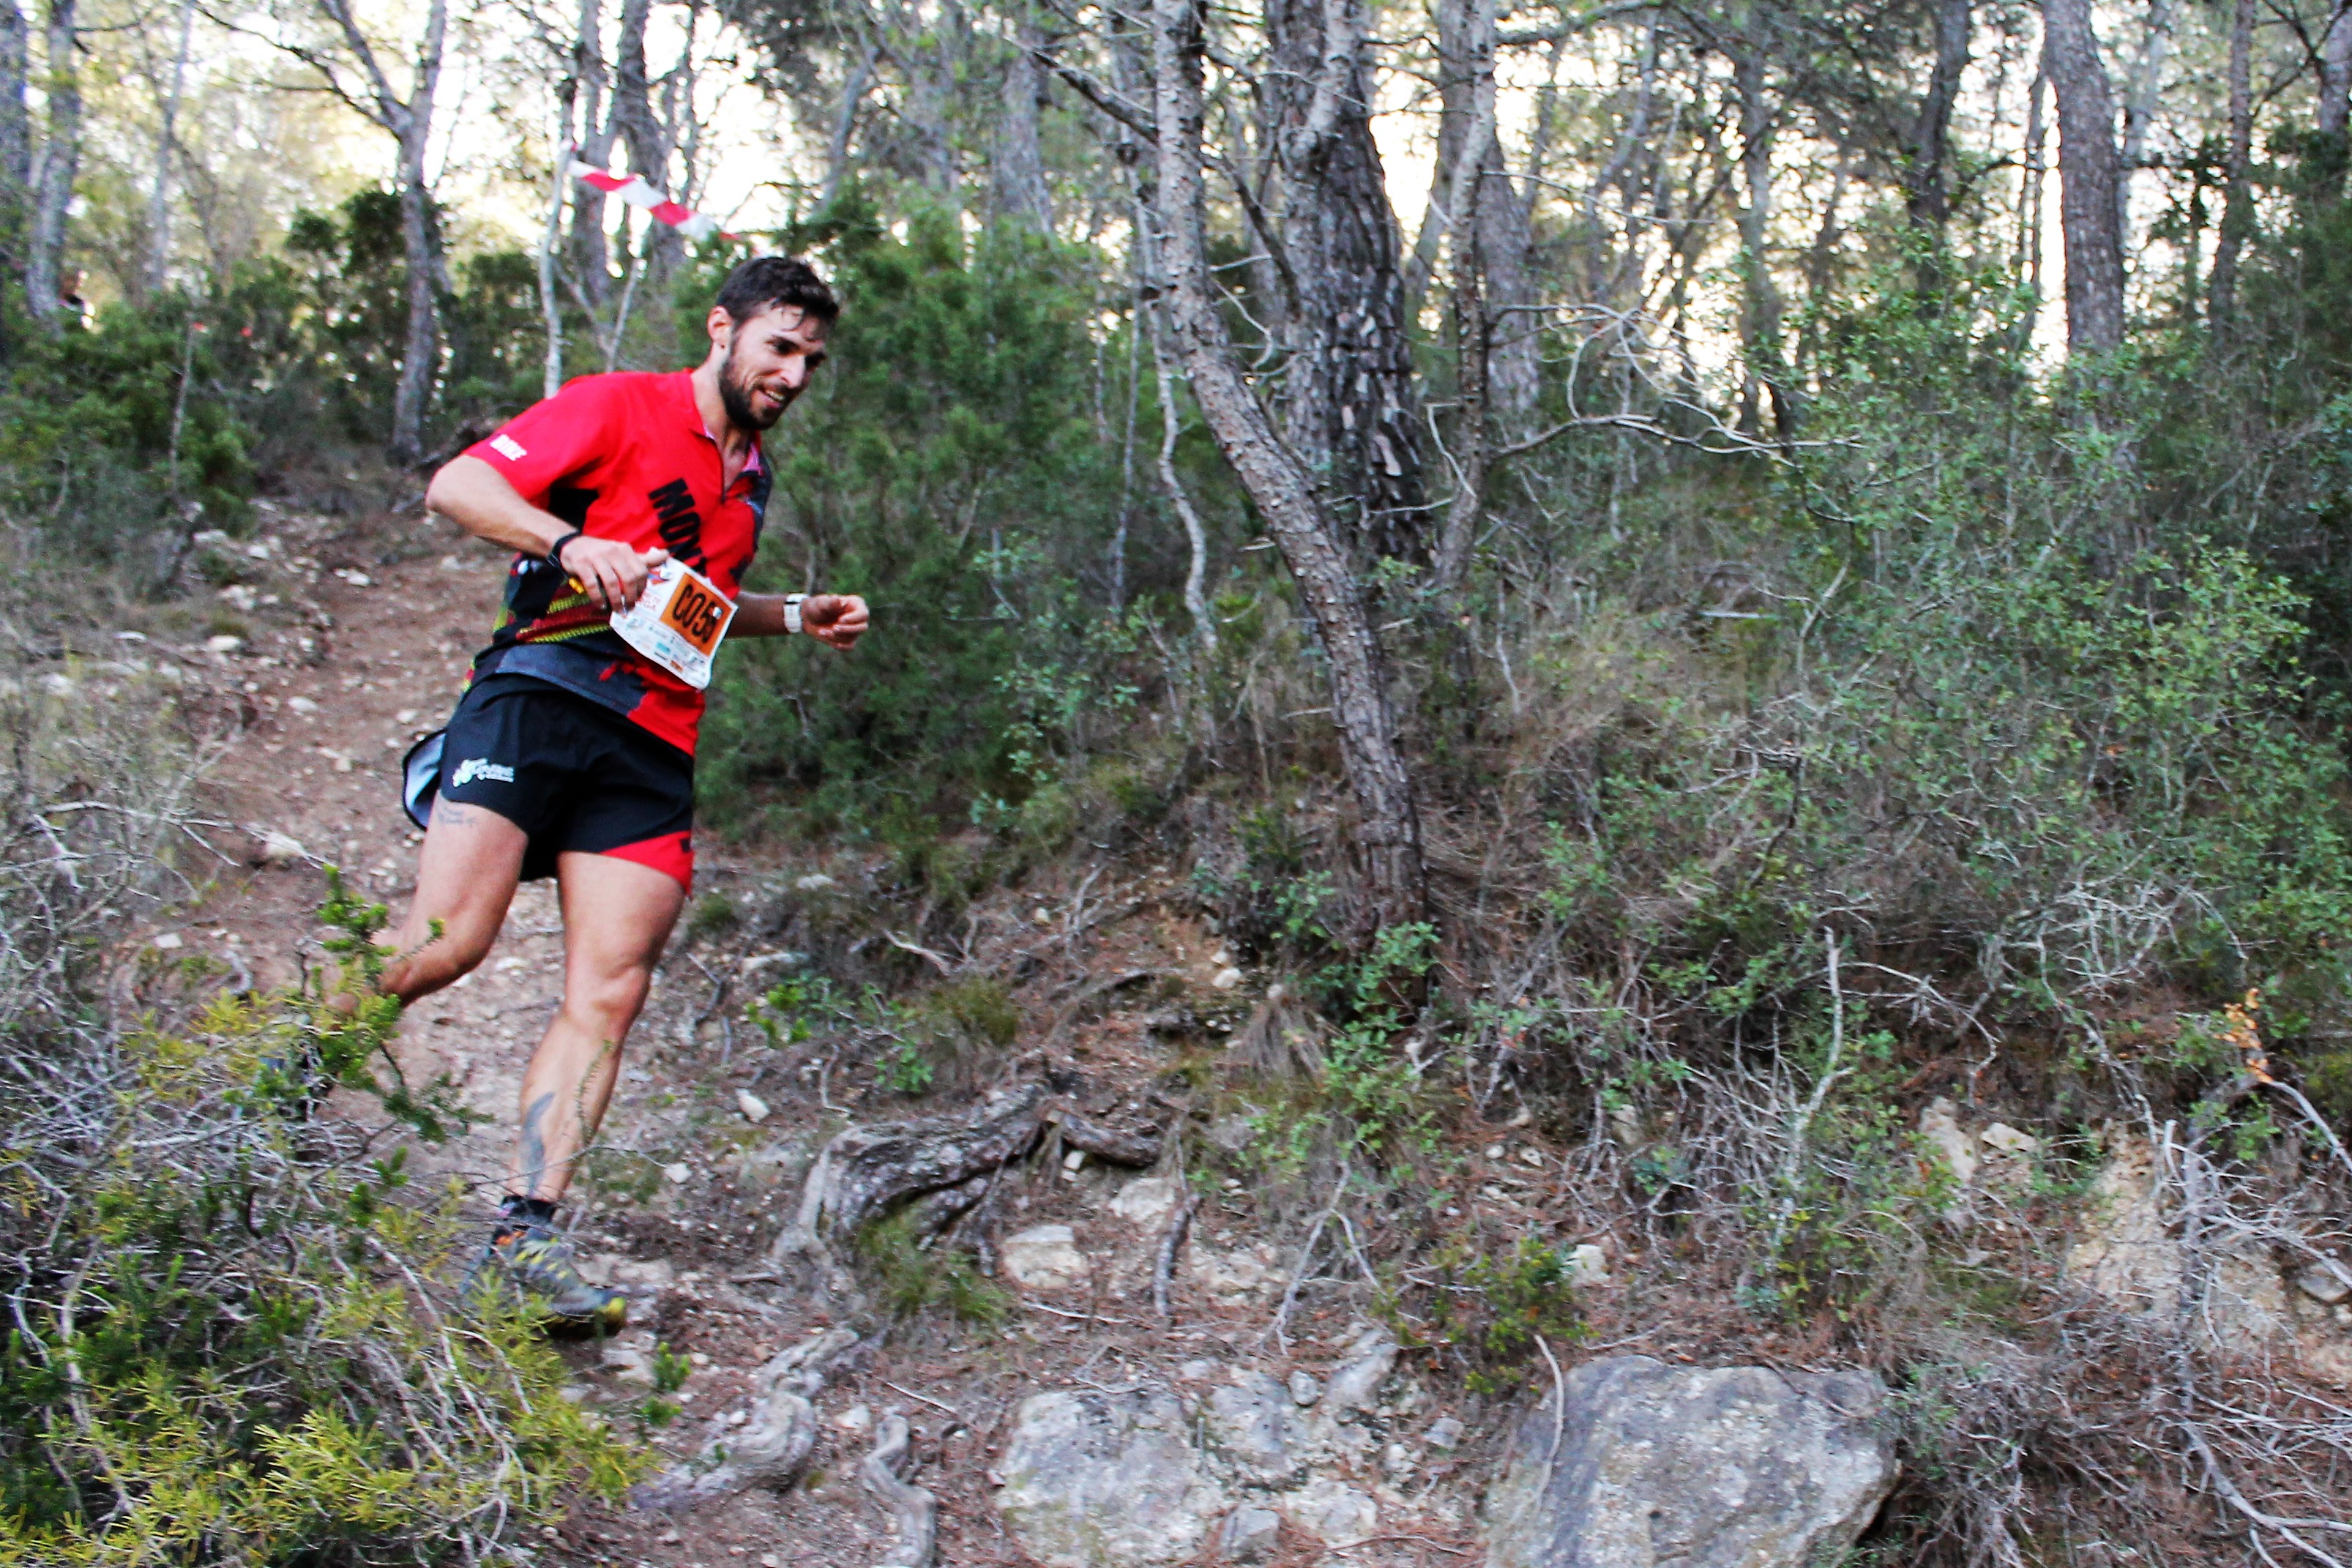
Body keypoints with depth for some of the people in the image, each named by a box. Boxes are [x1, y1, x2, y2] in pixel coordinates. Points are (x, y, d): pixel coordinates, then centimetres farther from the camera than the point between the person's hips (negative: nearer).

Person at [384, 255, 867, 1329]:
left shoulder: (749, 475, 23)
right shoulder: (619, 408, 1)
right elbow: (456, 488, -10)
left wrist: (796, 618, 22)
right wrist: (572, 543, -26)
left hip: (651, 746, 6)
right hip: (539, 691, -6)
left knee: (609, 993, -7)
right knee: (447, 940, -20)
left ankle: (521, 1242, -6)